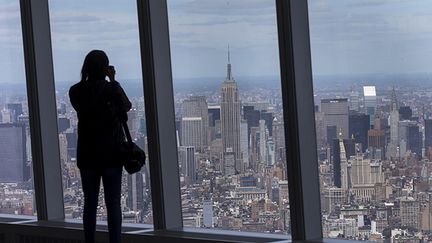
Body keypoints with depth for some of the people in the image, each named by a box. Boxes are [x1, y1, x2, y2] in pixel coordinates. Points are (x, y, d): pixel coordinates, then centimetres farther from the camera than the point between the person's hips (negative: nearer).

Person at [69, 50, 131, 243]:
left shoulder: (75, 92, -2)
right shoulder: (111, 89, -11)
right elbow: (127, 106, 7)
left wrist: (85, 79, 11)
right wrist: (113, 81, 11)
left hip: (87, 155, 3)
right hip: (111, 154, -3)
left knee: (90, 203, 10)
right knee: (113, 204, 2)